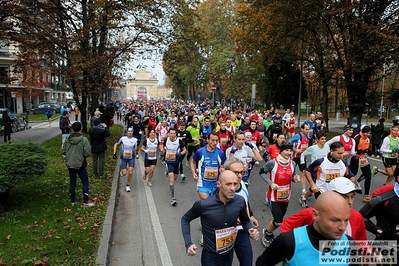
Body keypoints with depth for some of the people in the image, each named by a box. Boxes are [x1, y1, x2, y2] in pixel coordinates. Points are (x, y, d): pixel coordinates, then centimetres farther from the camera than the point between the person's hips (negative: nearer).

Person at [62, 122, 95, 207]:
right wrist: (81, 154, 2)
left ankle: (72, 201, 24)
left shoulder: (68, 139, -1)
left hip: (69, 164, 5)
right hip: (80, 165, -5)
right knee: (85, 182, 7)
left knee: (72, 182, 15)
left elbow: (63, 151, 3)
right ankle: (86, 202, 10)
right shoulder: (83, 139, -16)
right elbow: (87, 153, -19)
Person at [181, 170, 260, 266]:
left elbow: (245, 221, 5)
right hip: (211, 257, -4)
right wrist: (188, 244, -17)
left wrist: (250, 231, -16)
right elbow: (185, 219, -7)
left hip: (229, 254, 4)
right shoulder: (203, 204, -25)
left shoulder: (240, 201, -15)